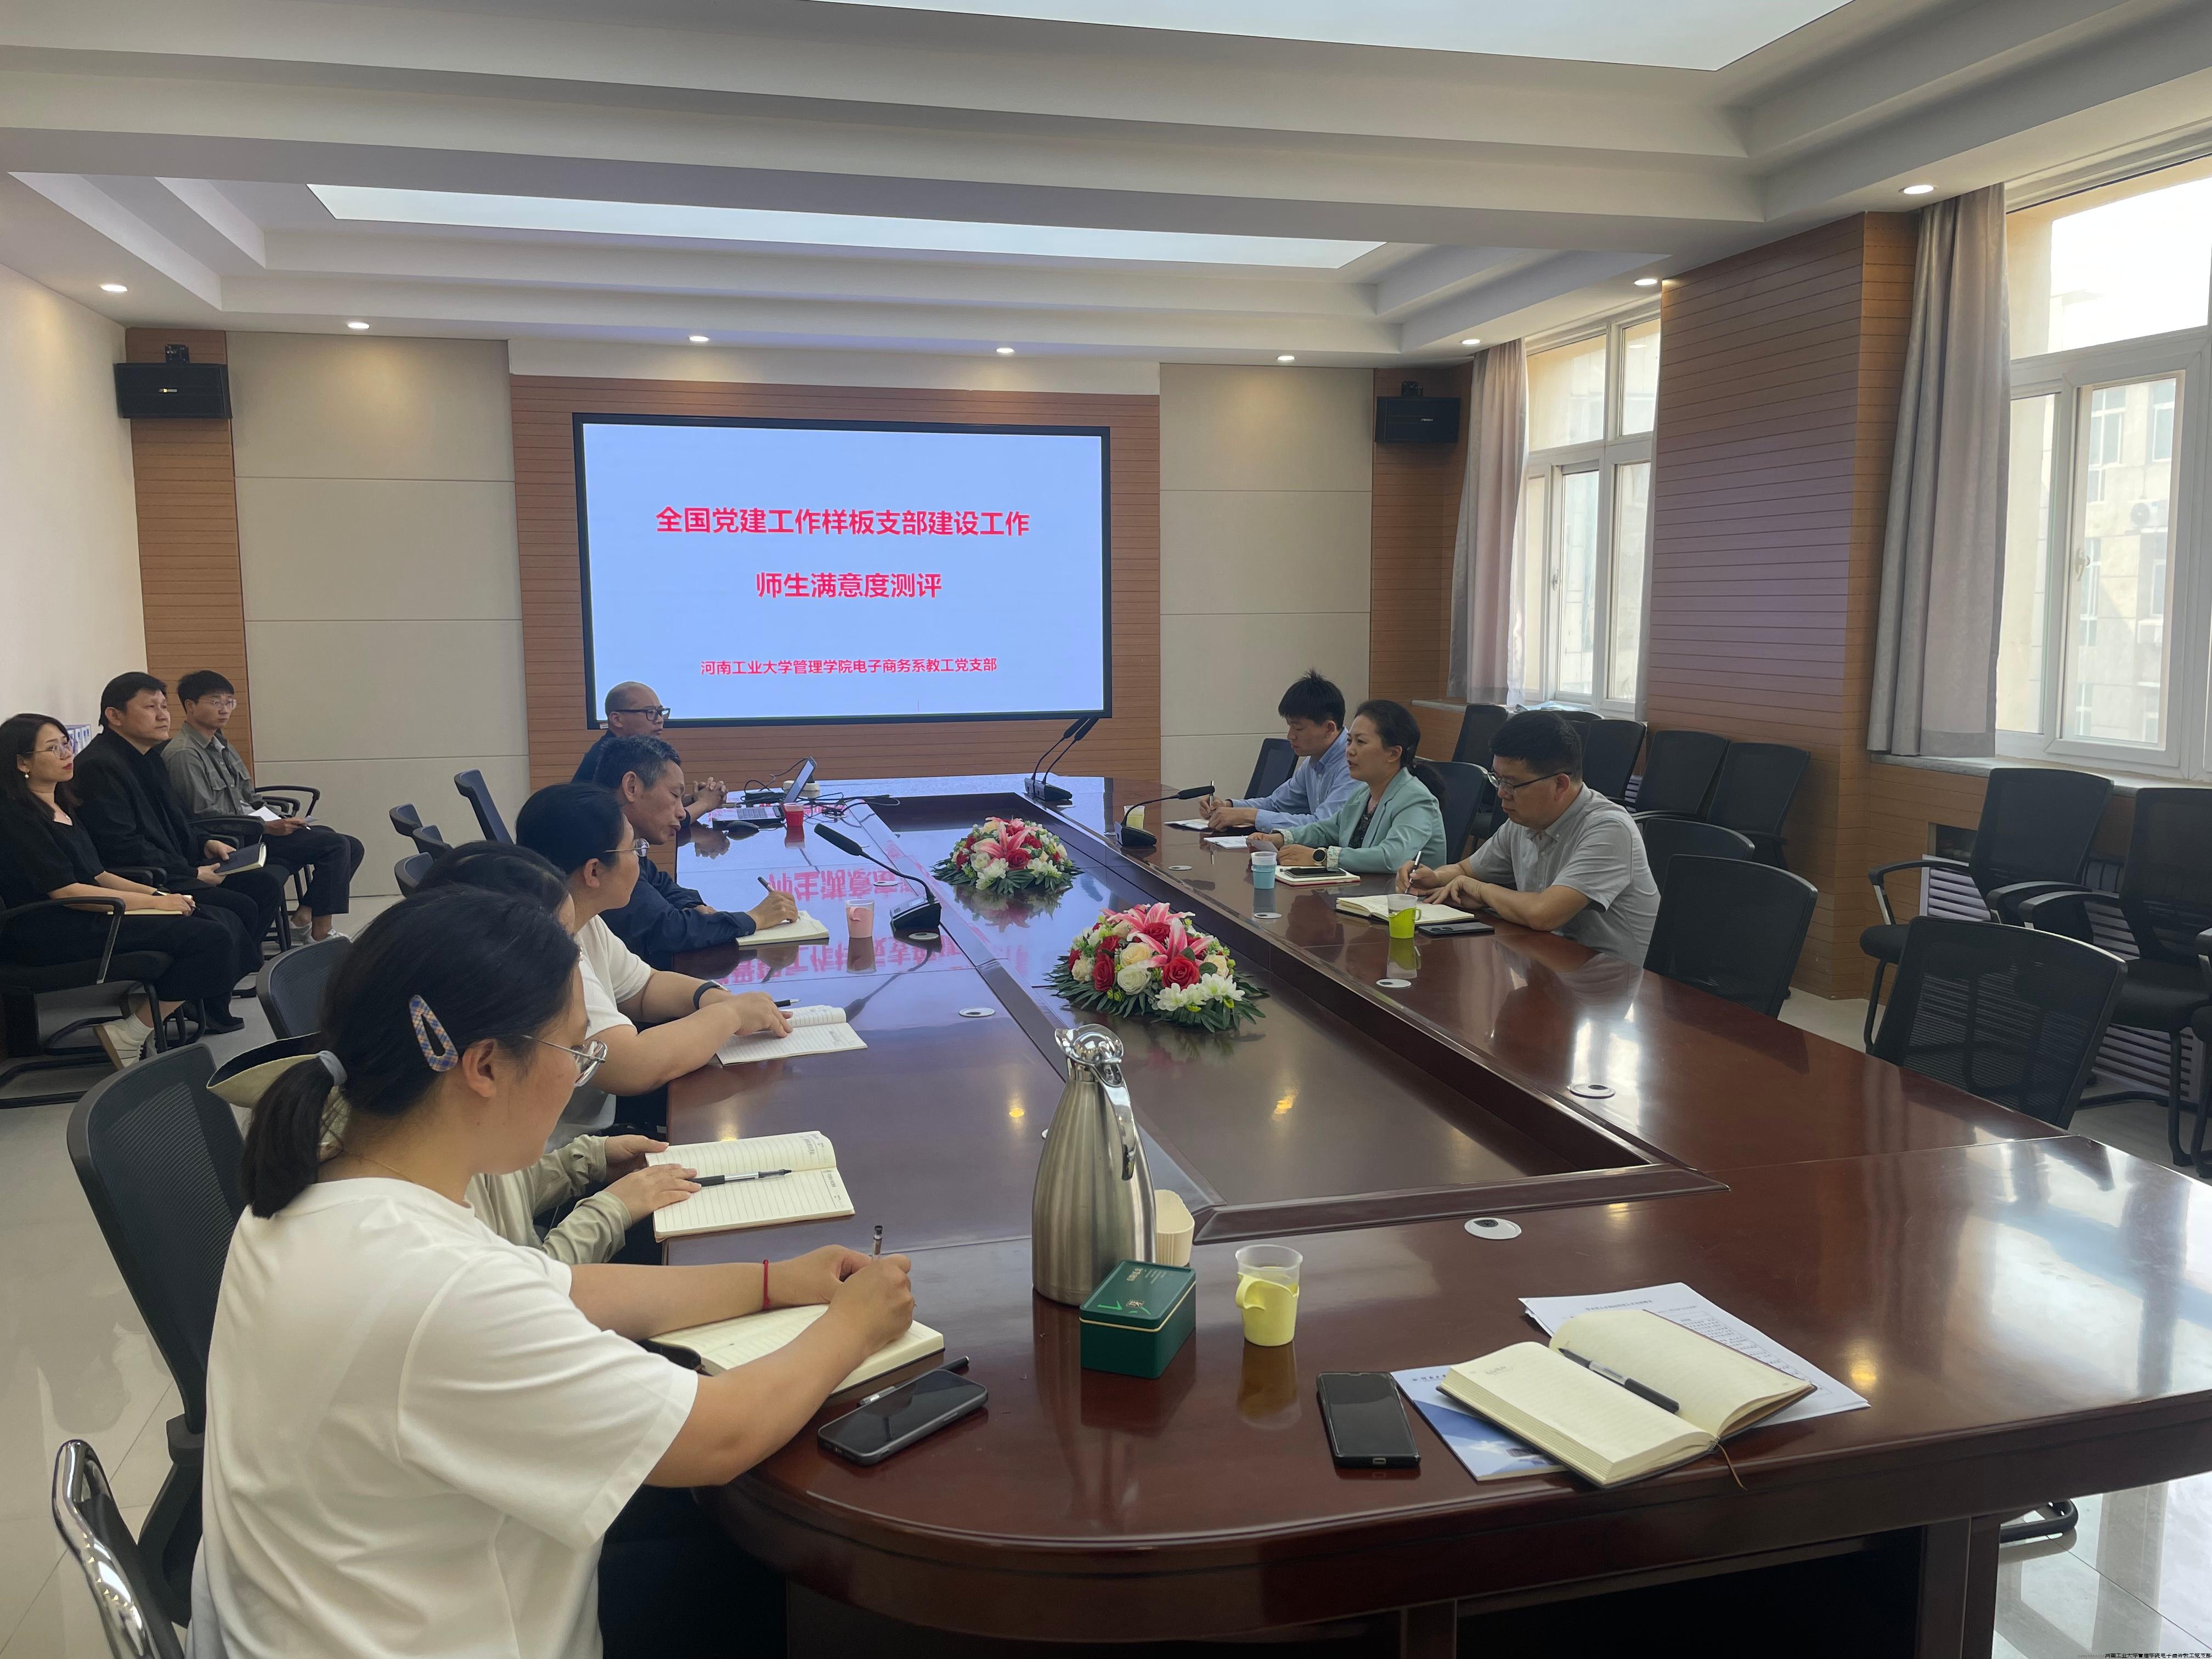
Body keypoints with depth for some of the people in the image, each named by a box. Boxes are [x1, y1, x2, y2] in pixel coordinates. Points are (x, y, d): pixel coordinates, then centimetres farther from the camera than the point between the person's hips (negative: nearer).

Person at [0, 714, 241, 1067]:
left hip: (90, 916, 9)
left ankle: (139, 1005, -2)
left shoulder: (61, 807, 18)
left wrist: (159, 893, 2)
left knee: (222, 921, -8)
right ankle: (128, 1037, -10)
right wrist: (156, 903, -15)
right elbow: (65, 891, -17)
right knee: (211, 939, -22)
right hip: (54, 934, -9)